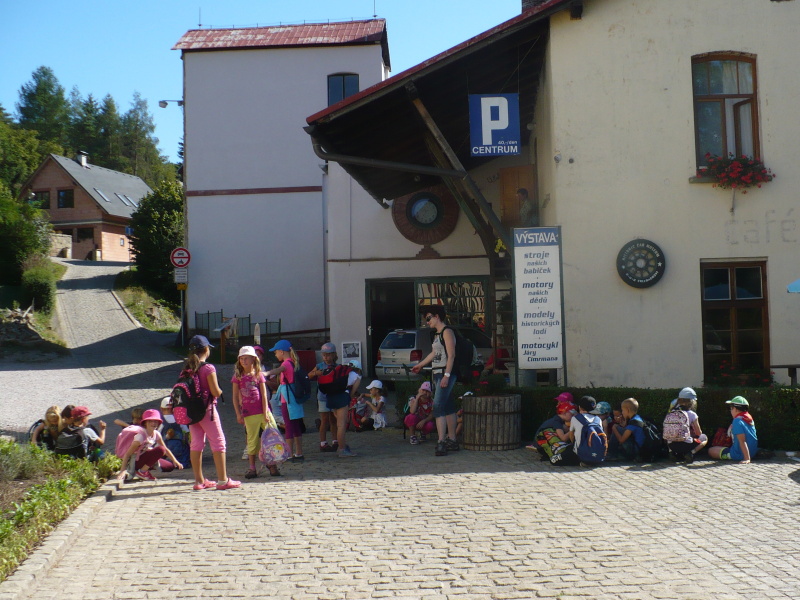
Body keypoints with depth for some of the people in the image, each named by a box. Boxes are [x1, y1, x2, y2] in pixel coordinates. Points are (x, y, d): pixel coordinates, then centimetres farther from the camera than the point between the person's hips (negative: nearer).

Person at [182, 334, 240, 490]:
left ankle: (199, 480, 16)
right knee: (218, 442, 1)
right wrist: (220, 391, 6)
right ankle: (223, 480, 1)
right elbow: (216, 392, -15)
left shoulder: (186, 369, 5)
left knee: (196, 443, 11)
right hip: (207, 409, -6)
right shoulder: (208, 368, -14)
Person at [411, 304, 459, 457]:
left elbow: (451, 355, -17)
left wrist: (446, 375, -23)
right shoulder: (437, 334, 18)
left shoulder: (447, 331, -9)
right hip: (437, 374, 9)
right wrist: (420, 365, 43)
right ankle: (452, 440, 15)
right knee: (448, 408, 11)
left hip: (446, 374, -9)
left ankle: (441, 442, -21)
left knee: (438, 407, -17)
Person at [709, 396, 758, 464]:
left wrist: (747, 459, -34)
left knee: (711, 450, 0)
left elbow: (742, 441, -30)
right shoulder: (749, 418, 3)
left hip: (740, 454, -9)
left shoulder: (737, 421, -24)